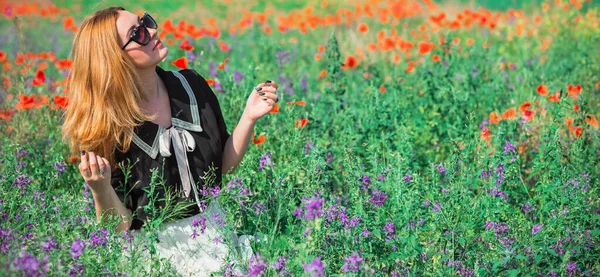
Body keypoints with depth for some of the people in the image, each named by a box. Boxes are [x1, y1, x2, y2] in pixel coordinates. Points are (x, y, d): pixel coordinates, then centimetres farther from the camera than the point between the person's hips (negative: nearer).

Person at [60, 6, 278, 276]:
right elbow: (119, 227, -11)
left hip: (214, 227, 4)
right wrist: (100, 188, -30)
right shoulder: (103, 127, -16)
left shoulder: (190, 85, -3)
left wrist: (249, 116, -6)